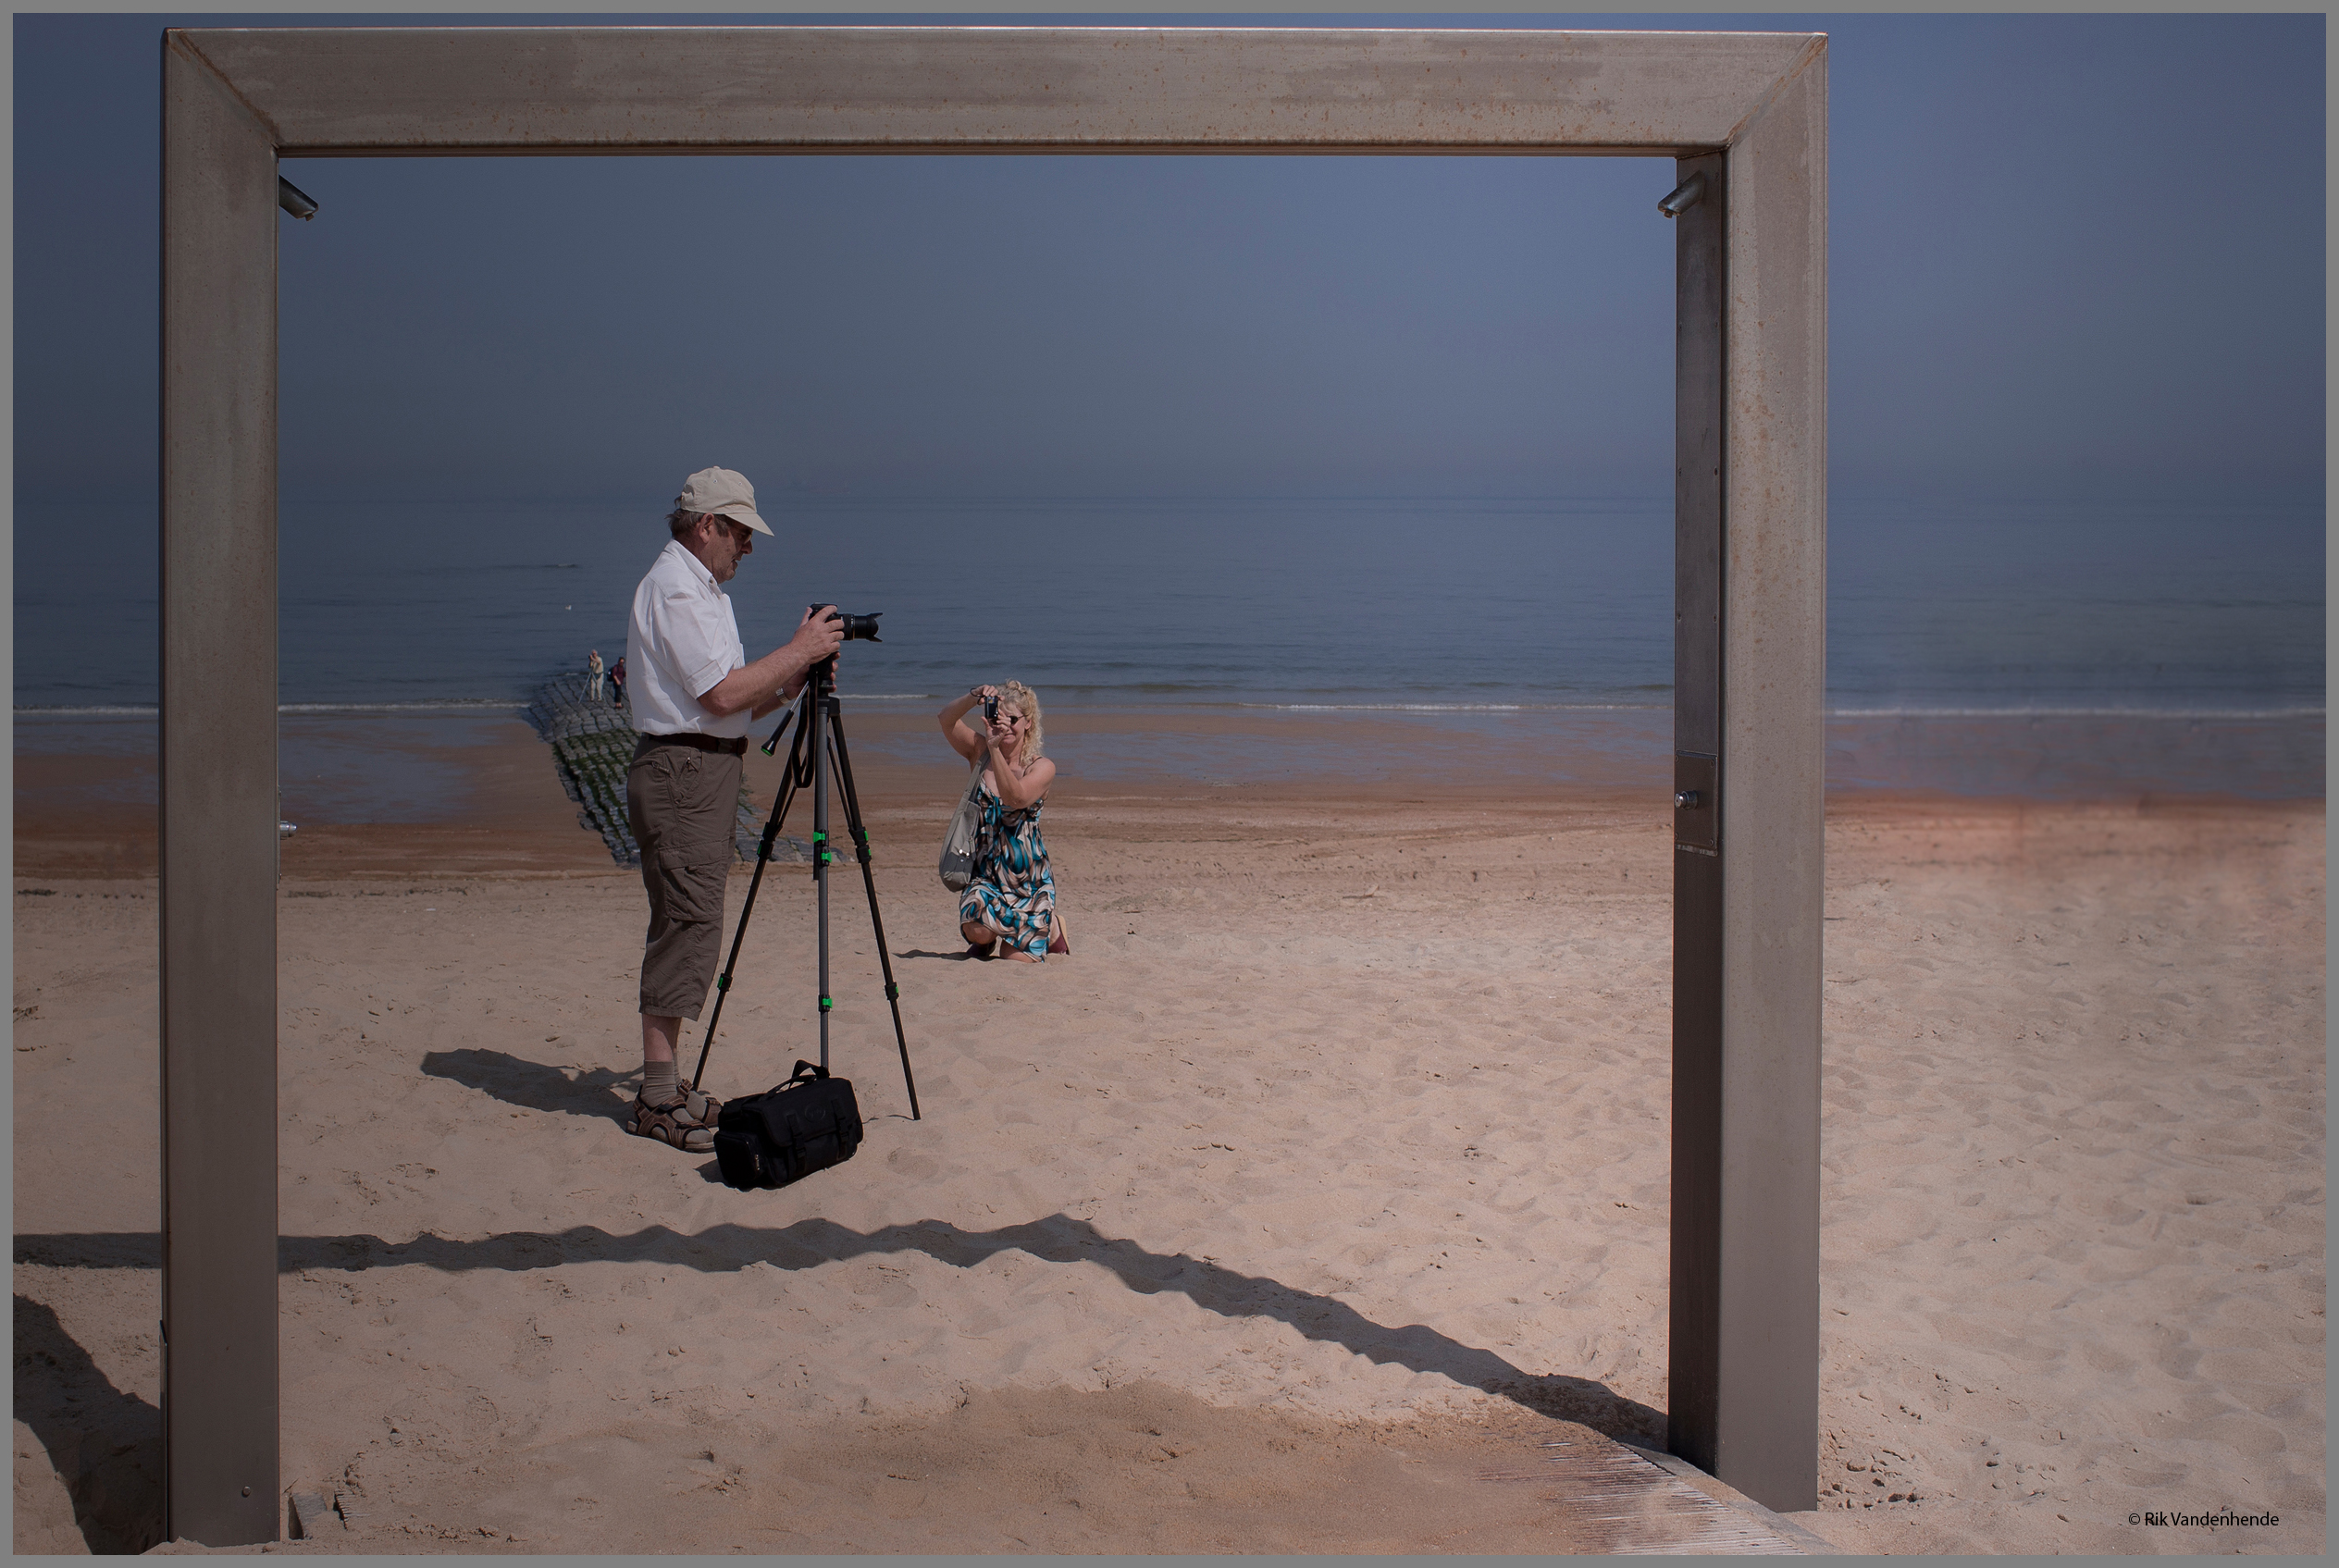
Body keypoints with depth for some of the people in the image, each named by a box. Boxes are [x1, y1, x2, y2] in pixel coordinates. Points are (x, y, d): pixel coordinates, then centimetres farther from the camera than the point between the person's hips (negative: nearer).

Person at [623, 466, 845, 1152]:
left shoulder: (702, 587, 20)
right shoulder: (675, 588, -12)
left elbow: (736, 703, 20)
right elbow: (722, 694, -20)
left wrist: (795, 676, 7)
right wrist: (798, 652, -11)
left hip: (707, 772, 10)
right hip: (681, 773, -10)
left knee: (692, 928, 10)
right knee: (687, 925, -11)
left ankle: (664, 1086, 15)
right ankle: (659, 1098, -8)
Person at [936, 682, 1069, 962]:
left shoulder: (1042, 767, -7)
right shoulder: (980, 752, 0)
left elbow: (1015, 798, -27)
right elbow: (946, 720, -16)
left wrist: (995, 749, -36)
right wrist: (972, 698, -36)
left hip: (1029, 877, -1)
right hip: (985, 872, 1)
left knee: (1017, 959, -4)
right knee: (977, 929, -27)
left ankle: (1052, 927, 31)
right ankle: (985, 939, 13)